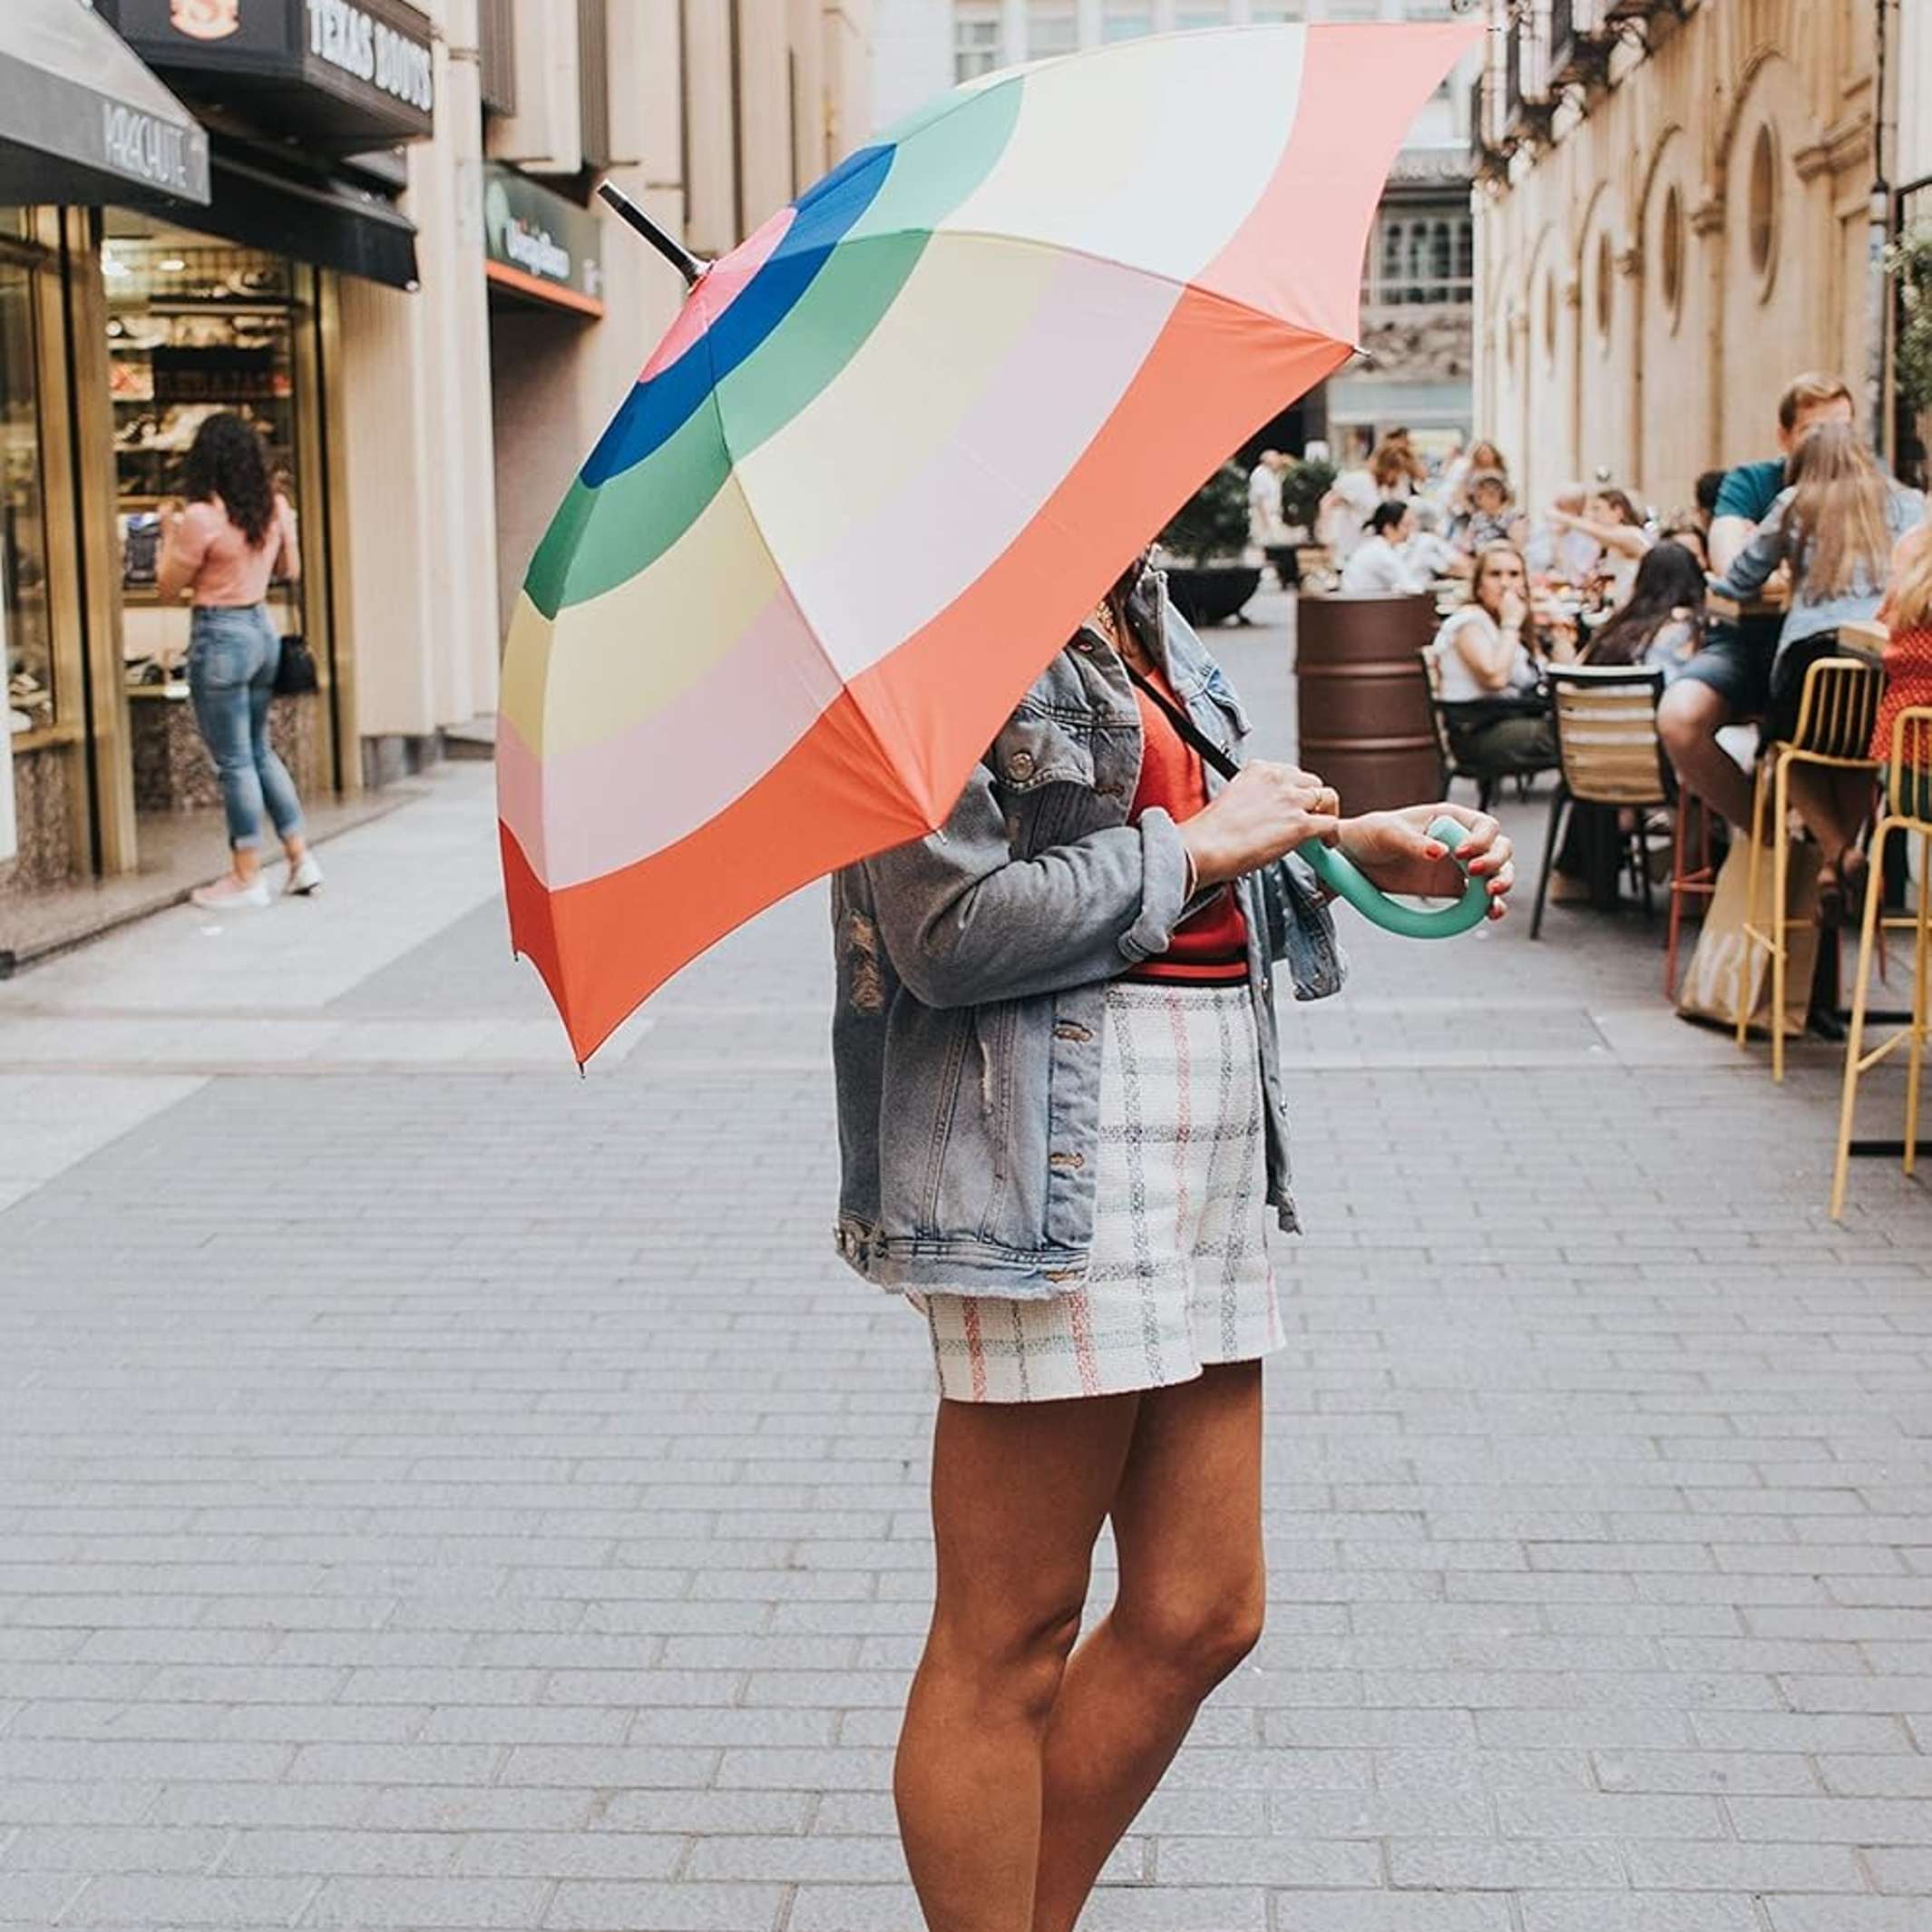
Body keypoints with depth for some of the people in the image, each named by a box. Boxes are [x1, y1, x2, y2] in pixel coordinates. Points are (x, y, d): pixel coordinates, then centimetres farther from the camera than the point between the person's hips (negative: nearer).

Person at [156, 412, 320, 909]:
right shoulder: (275, 506, 2)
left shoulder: (202, 517, -18)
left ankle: (247, 878, 8)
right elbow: (290, 570, 16)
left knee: (234, 761, 1)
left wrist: (170, 535, 7)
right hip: (263, 627, 7)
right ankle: (300, 858, 20)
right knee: (259, 751, 19)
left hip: (219, 636, -7)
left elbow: (169, 585, -7)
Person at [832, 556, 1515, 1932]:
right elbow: (950, 930, -19)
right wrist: (1199, 847, -11)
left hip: (1207, 1144, 10)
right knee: (1009, 1638, 2)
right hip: (1049, 1161, -9)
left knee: (1202, 1614, 14)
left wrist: (1359, 842, 11)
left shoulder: (1137, 612, 15)